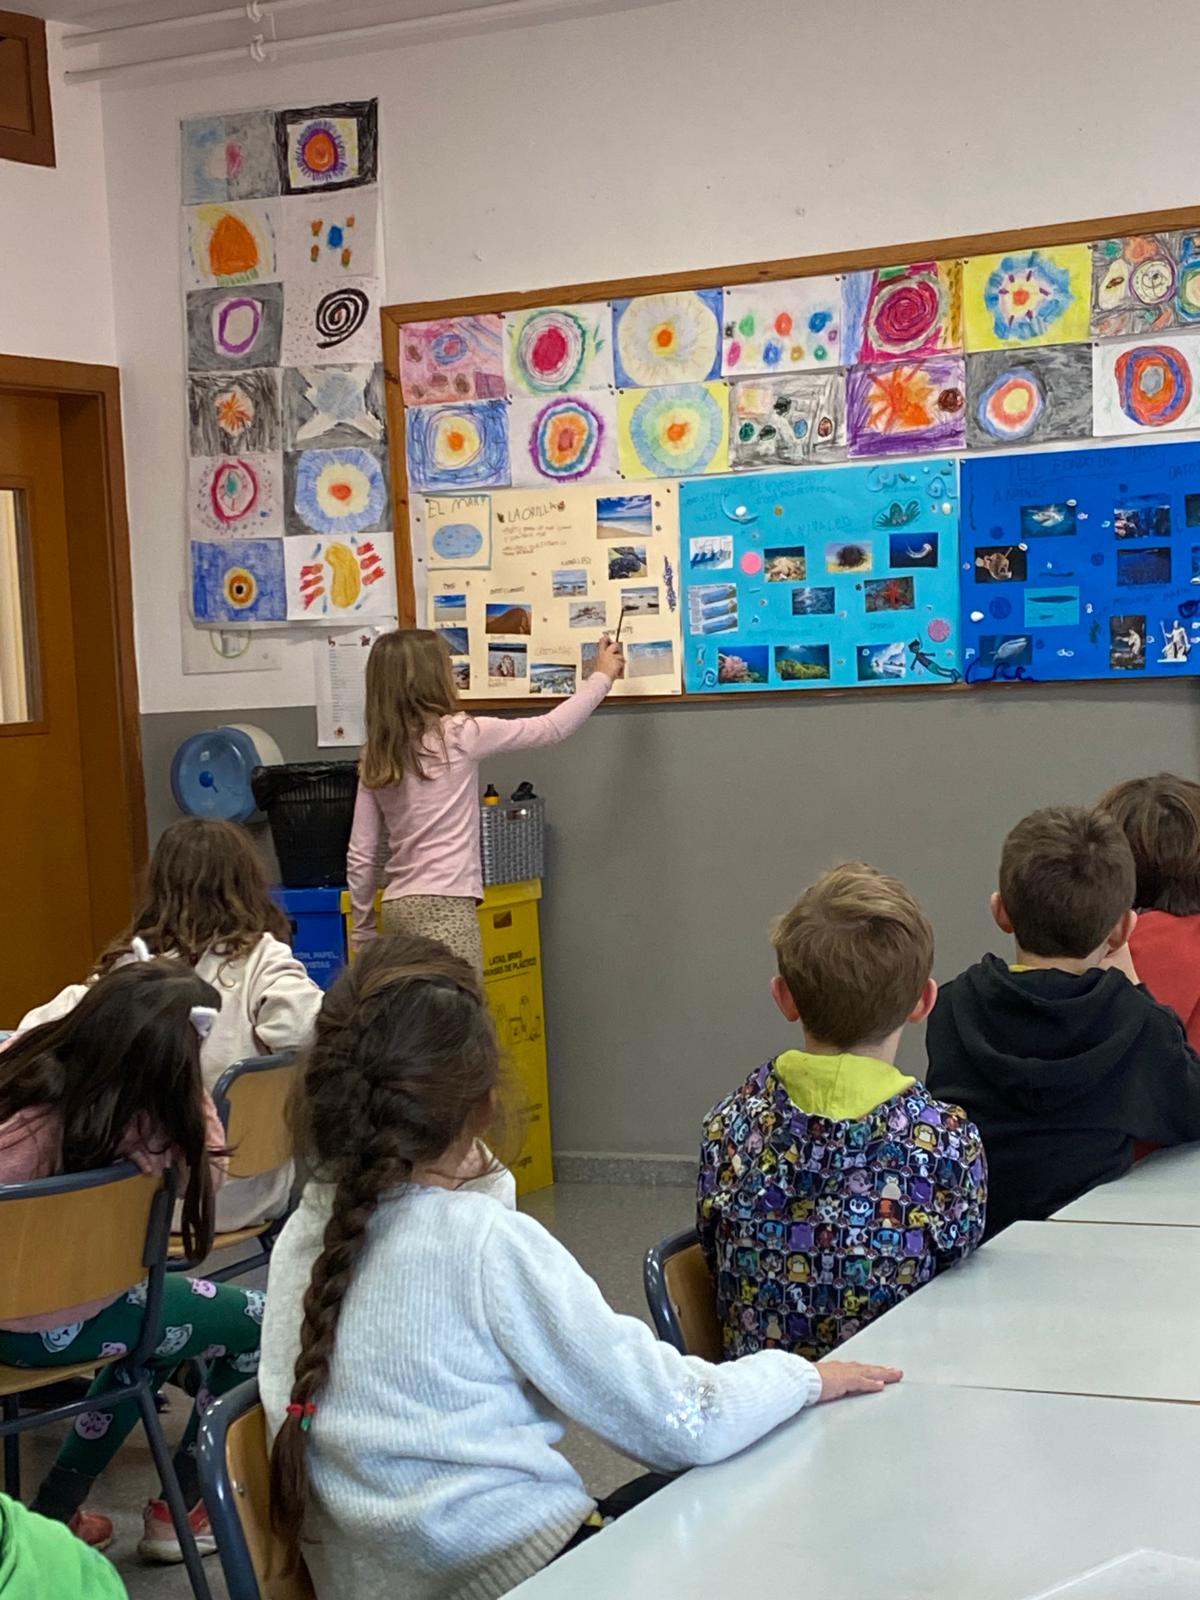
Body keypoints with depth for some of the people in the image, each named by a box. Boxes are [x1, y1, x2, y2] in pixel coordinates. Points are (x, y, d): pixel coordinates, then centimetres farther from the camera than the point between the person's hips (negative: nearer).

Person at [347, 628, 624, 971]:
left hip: (399, 907, 7)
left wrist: (362, 930, 19)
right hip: (443, 905, -7)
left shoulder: (376, 757, 8)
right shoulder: (458, 735, -7)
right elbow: (551, 728, 4)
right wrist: (602, 677, 18)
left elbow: (360, 856, 9)